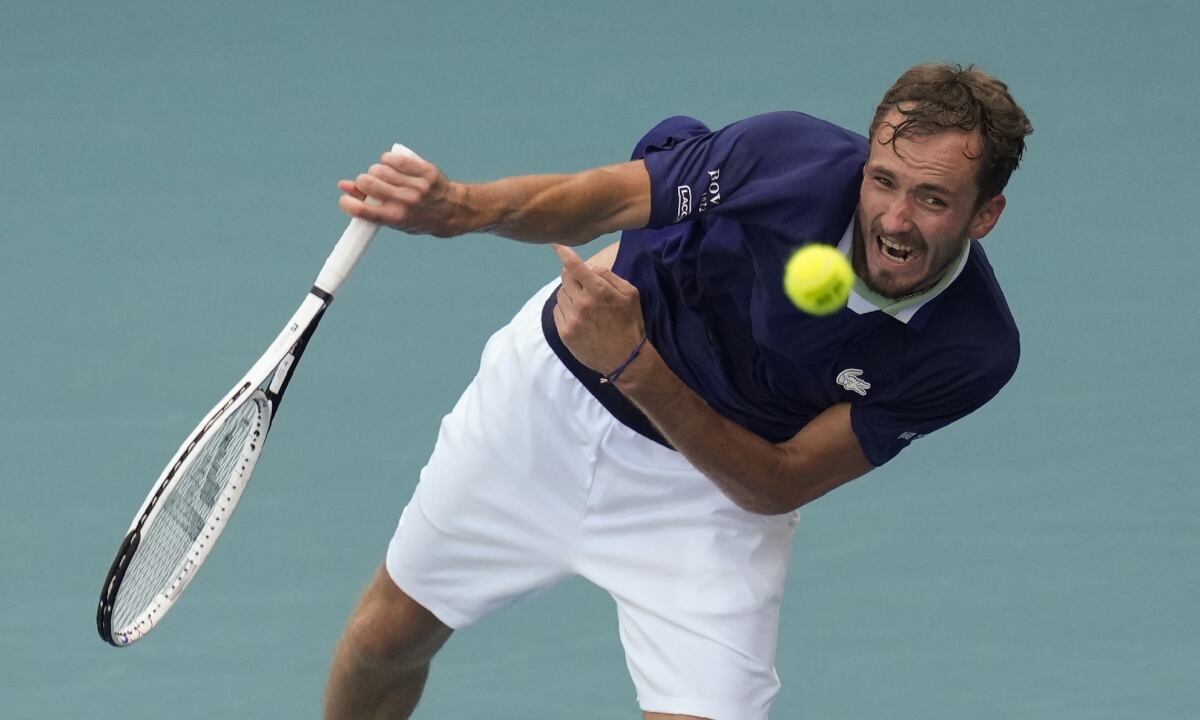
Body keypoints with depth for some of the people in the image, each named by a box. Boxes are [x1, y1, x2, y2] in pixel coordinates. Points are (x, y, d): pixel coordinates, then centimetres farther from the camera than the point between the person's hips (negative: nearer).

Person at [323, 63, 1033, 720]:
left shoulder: (972, 351, -29)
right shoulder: (789, 158, -32)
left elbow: (776, 486, -25)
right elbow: (596, 198, -19)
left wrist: (635, 365, -39)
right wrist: (462, 205, -40)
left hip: (719, 485, -1)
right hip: (554, 388, 1)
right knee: (387, 637, 14)